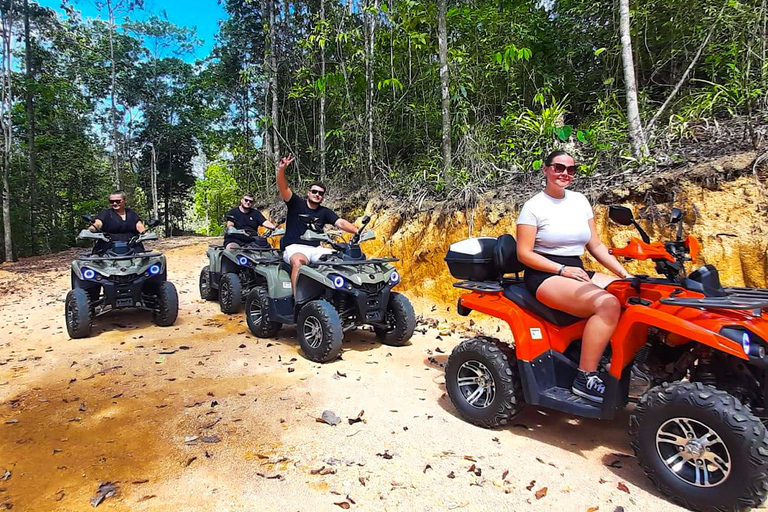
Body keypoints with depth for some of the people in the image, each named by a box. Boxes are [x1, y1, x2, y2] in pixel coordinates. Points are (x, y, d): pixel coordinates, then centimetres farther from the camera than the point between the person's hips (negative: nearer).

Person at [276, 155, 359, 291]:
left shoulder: (325, 212, 13)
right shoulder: (296, 203, 7)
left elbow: (341, 223, 0)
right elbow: (283, 188, -7)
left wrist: (357, 231, -19)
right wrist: (281, 170, -25)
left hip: (316, 249, 4)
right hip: (294, 248, -3)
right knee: (299, 261, -37)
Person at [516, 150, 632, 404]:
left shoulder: (580, 201, 14)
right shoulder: (534, 206, -4)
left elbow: (596, 245, 15)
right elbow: (524, 253, -9)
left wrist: (624, 274, 4)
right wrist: (562, 269, -18)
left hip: (578, 272, 7)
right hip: (545, 276, -7)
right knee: (608, 304, -29)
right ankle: (585, 378, -21)